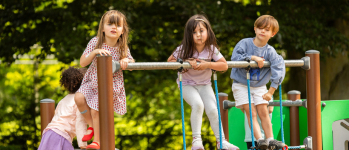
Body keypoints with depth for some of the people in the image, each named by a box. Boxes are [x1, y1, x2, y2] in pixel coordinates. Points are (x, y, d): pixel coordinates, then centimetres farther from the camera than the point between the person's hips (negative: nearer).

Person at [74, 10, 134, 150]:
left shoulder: (123, 48, -13)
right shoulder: (95, 42, -13)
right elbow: (82, 63, -14)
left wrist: (126, 61, -23)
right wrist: (95, 52, -31)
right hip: (93, 81, 2)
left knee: (95, 110, -9)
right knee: (79, 98, -19)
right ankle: (91, 126, 7)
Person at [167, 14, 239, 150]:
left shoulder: (211, 49, -13)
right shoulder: (184, 49, -17)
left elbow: (224, 65, -14)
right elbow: (170, 61, -10)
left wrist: (208, 64, -30)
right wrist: (186, 62, -25)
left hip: (204, 84, 3)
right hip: (187, 84, -3)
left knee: (212, 110, -11)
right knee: (197, 104, -29)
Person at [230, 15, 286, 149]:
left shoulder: (270, 51, -10)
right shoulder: (245, 43, -11)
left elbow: (278, 70, -18)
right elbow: (235, 57, -24)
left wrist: (271, 91, -24)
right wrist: (253, 57, -30)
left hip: (259, 86, 2)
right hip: (241, 84, -2)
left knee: (263, 112, -1)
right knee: (251, 113, -8)